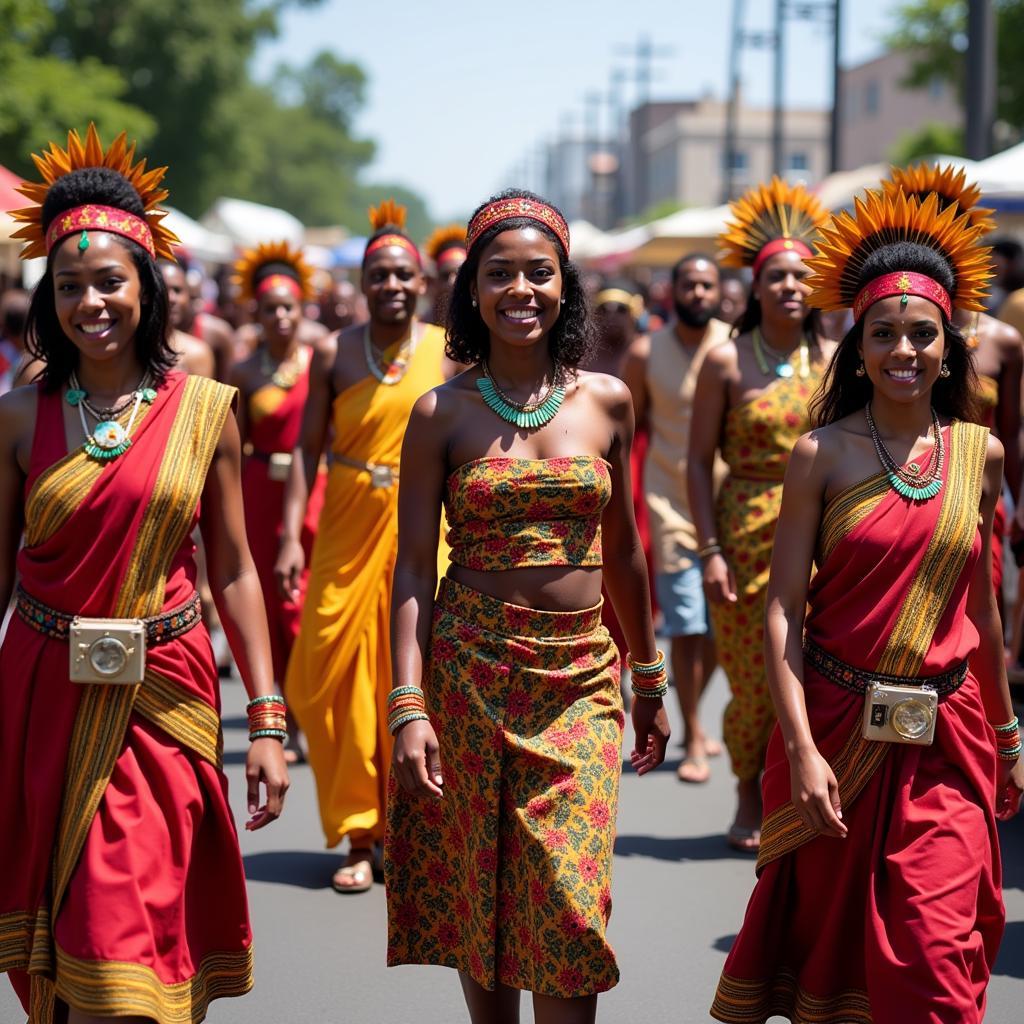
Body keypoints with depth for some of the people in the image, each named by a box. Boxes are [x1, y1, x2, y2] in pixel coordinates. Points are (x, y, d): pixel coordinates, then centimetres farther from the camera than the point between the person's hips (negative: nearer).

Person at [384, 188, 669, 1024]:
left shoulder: (606, 401, 4)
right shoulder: (441, 414, -1)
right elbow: (413, 568, -3)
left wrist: (650, 681, 19)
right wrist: (409, 706, -13)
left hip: (580, 677, 1)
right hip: (467, 672, -1)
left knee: (569, 909, -7)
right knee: (476, 896, 8)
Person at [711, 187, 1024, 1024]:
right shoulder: (822, 455, -5)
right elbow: (784, 613, -7)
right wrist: (801, 749, -15)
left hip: (944, 739, 1)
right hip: (838, 732, -1)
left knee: (932, 956, -4)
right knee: (828, 935, 12)